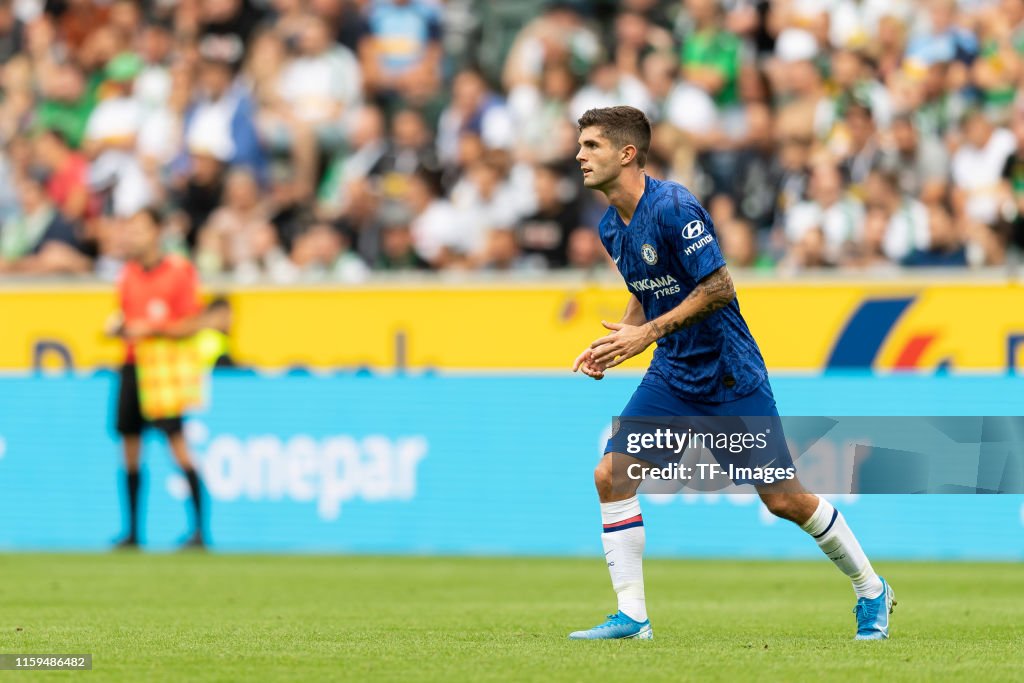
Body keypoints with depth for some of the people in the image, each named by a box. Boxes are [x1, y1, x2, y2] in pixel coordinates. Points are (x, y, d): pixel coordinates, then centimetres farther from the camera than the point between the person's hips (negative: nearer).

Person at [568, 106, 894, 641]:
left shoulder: (673, 207, -20)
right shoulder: (611, 227, 5)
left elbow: (718, 288, -22)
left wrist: (649, 332, -24)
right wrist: (615, 343, 4)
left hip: (729, 371, -7)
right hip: (671, 375, 7)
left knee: (783, 499, -3)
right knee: (611, 475, -10)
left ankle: (870, 591, 18)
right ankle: (631, 617, -4)